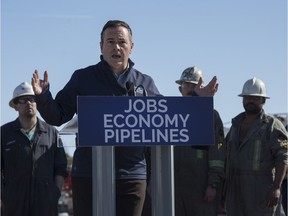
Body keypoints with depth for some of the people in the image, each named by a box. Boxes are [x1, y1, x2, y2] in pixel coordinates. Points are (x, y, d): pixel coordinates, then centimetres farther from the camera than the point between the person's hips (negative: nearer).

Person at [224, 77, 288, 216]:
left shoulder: (272, 125, -2)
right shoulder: (236, 125, 18)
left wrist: (276, 187, -21)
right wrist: (224, 189, 14)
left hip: (261, 193, -6)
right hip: (235, 191, 6)